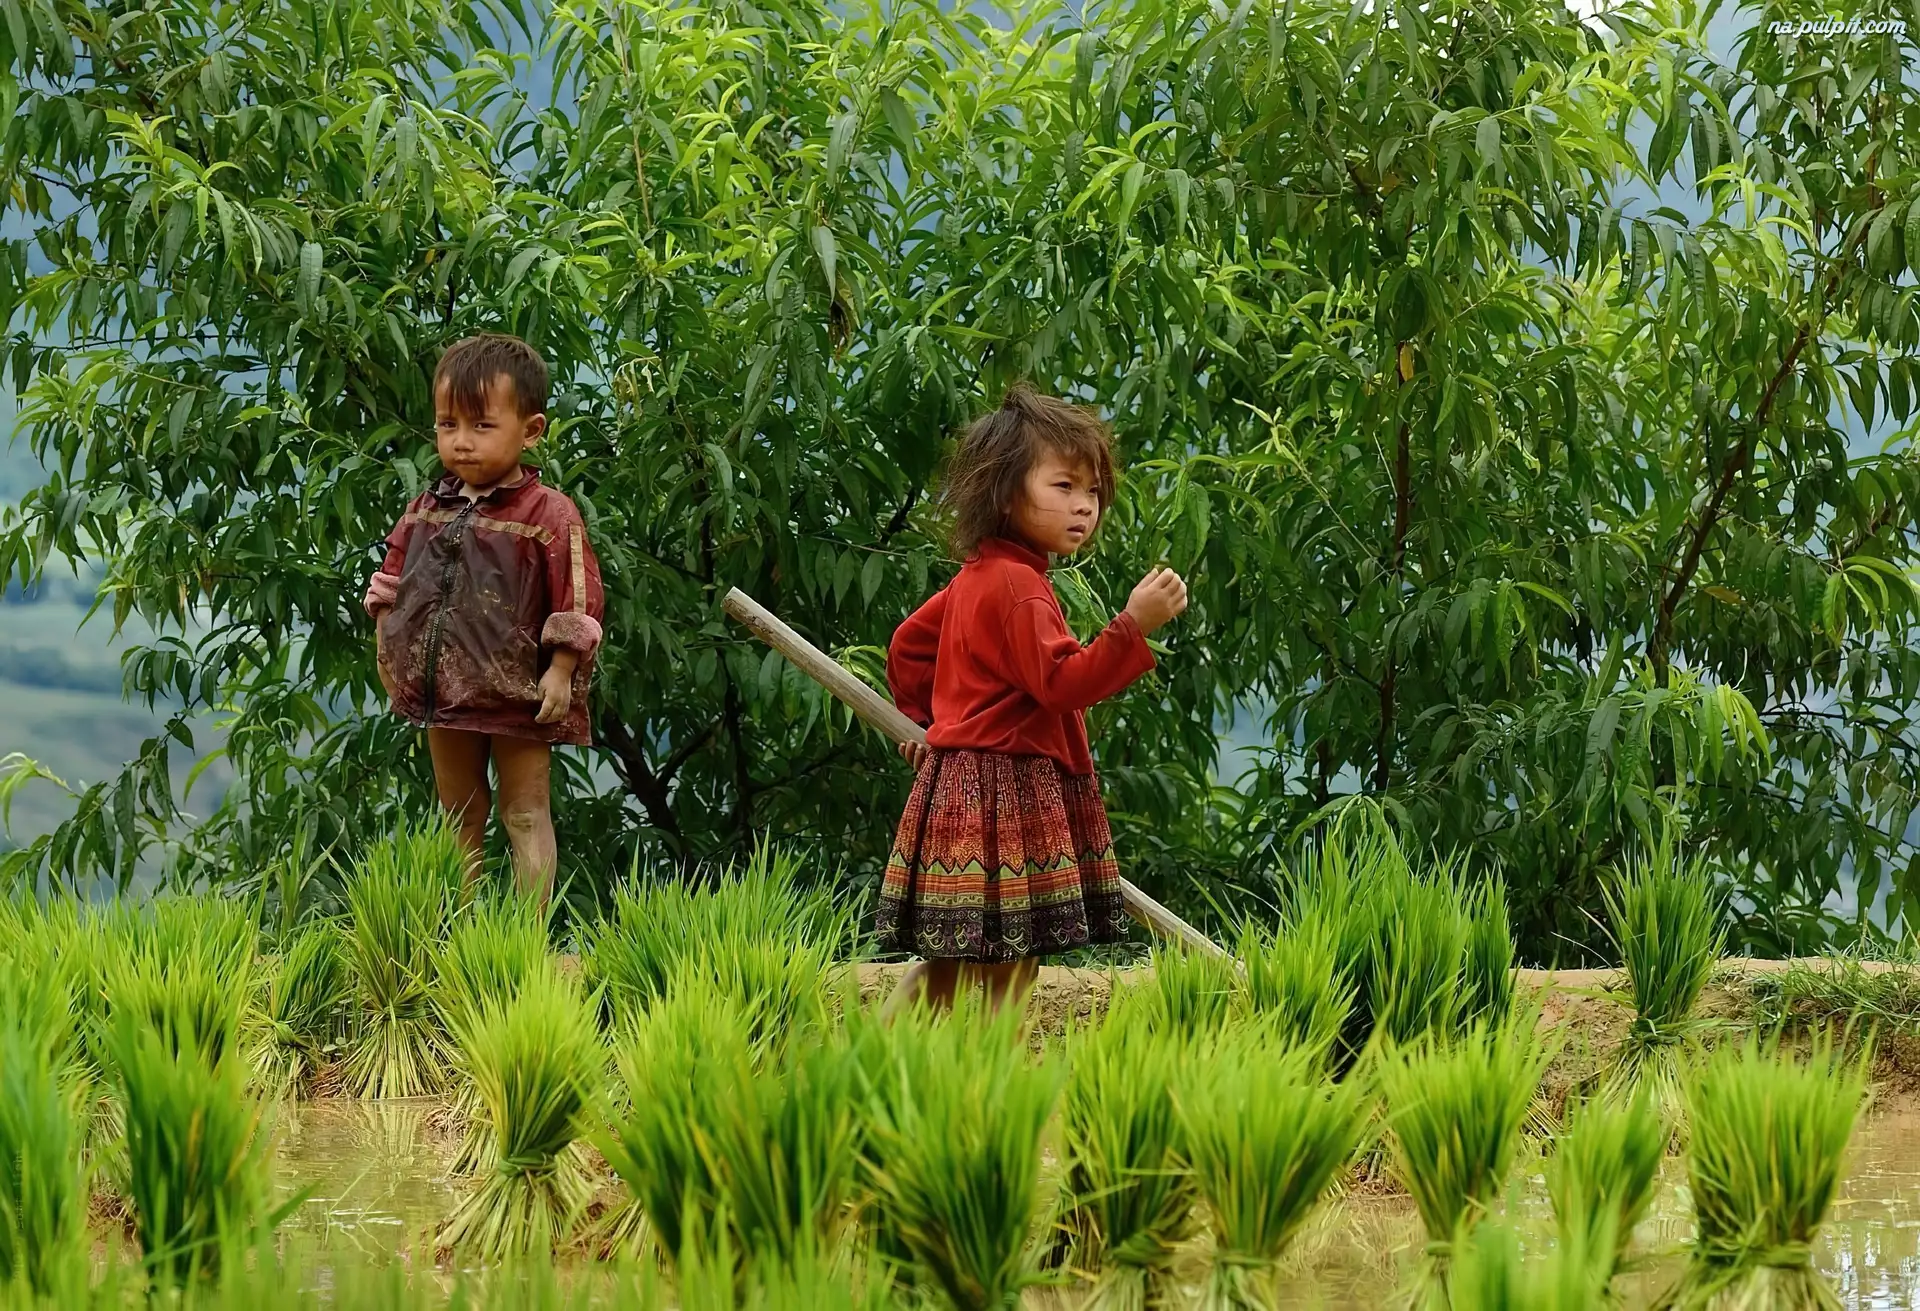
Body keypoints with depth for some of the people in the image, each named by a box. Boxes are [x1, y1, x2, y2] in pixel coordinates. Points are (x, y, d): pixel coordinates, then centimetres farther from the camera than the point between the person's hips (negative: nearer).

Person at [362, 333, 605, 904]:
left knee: (525, 814, 2)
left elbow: (576, 605, -14)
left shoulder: (549, 515, -13)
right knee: (459, 816, 16)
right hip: (445, 685, 6)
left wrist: (560, 673, -18)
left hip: (516, 691, -6)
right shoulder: (427, 510, 4)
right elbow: (393, 577, 15)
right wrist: (386, 647, 7)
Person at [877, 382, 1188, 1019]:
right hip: (1006, 789, -11)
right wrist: (1133, 625, -28)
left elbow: (907, 646, 26)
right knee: (1007, 968, -11)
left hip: (962, 785, 11)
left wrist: (931, 717, 31)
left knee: (951, 963, 12)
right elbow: (1062, 682, -23)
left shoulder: (976, 578, 16)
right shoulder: (1018, 586, -16)